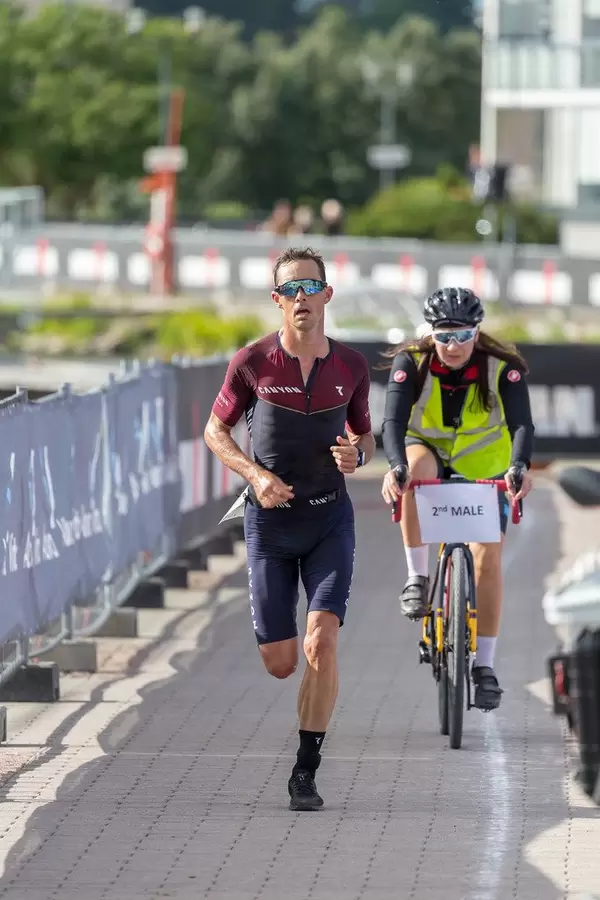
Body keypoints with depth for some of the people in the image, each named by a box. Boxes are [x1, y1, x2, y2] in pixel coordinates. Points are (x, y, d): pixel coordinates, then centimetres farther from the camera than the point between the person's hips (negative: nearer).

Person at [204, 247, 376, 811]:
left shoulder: (351, 367, -3)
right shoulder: (253, 363, -9)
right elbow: (216, 431, 3)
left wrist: (357, 454, -11)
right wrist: (255, 474, -14)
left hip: (330, 517, 0)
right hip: (271, 518, 0)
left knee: (321, 644, -17)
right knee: (280, 664, 0)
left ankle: (306, 771, -7)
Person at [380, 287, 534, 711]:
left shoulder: (504, 369, -26)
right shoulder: (412, 363, -25)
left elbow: (522, 425, -37)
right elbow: (394, 421, -36)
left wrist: (520, 467, -58)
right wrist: (396, 465, -56)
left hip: (484, 465, 0)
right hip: (429, 450, 0)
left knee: (488, 557, -10)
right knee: (416, 469, -37)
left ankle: (484, 665, 1)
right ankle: (418, 578, -26)